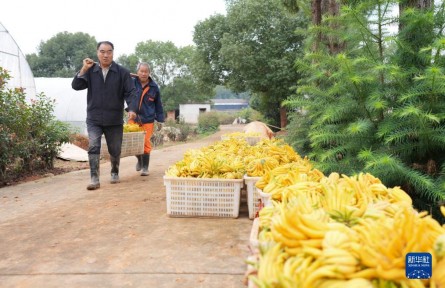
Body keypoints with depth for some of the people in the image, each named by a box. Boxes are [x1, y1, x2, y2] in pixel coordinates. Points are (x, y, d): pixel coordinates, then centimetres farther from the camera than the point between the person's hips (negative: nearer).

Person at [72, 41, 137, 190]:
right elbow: (76, 86, -2)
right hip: (93, 119, 1)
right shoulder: (90, 71, 4)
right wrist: (84, 69, -13)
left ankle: (115, 173, 34)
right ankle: (94, 179, -6)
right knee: (93, 147, -12)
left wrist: (131, 109, -23)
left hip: (114, 120, 0)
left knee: (115, 150, 10)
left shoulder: (122, 72, -2)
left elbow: (131, 92, -7)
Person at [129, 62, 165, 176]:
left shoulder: (154, 87, 2)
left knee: (146, 143, -1)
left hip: (148, 120, 0)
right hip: (133, 118, 1)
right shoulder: (132, 82, -2)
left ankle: (145, 167, 14)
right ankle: (139, 160, 34)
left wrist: (160, 120, 8)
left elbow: (158, 104, 9)